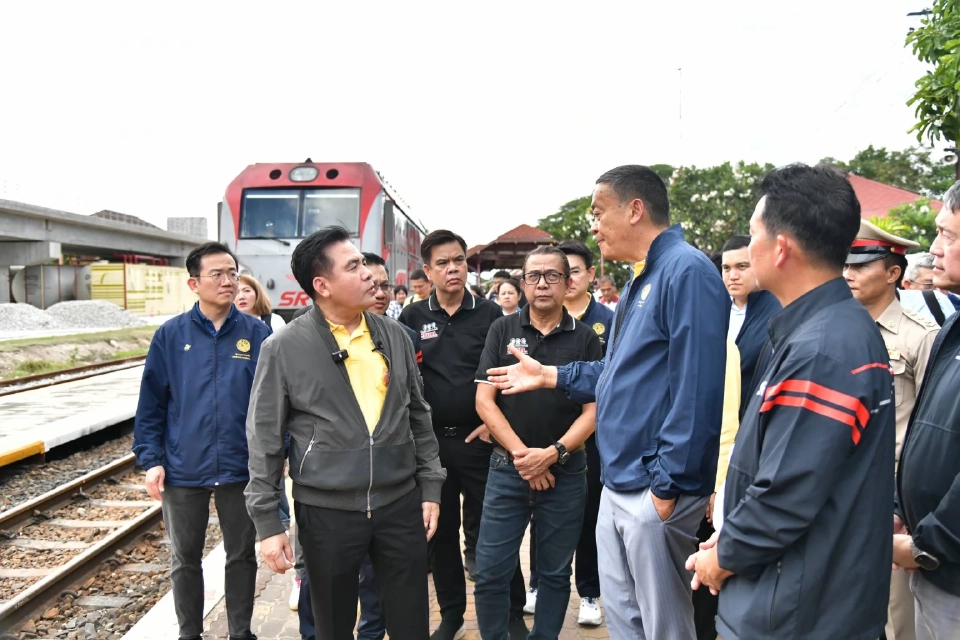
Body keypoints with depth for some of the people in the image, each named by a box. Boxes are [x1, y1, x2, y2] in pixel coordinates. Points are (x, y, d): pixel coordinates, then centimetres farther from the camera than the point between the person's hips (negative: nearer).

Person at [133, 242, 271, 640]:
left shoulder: (257, 334, -4)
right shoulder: (170, 335, -3)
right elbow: (151, 403, 0)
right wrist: (151, 459, -5)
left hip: (242, 468, 0)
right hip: (183, 470, 1)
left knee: (242, 555, 14)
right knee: (185, 559, 16)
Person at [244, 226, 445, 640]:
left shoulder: (395, 336, 2)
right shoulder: (284, 348, -8)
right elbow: (265, 440, -4)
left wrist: (430, 486, 7)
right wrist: (267, 521, -5)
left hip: (400, 504, 3)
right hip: (326, 512, -2)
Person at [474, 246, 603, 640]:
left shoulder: (585, 338, 0)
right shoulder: (502, 331, 1)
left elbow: (593, 410, -2)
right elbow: (484, 401, -2)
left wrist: (553, 453, -14)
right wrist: (520, 453, -11)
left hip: (565, 471, 0)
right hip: (508, 468, 0)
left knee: (555, 573, 13)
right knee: (491, 573, 4)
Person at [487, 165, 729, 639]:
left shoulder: (686, 270, -17)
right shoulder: (640, 279, 15)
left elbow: (695, 389, -23)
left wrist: (667, 485, -22)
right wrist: (548, 376, 15)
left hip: (656, 492, -9)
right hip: (617, 486, 10)